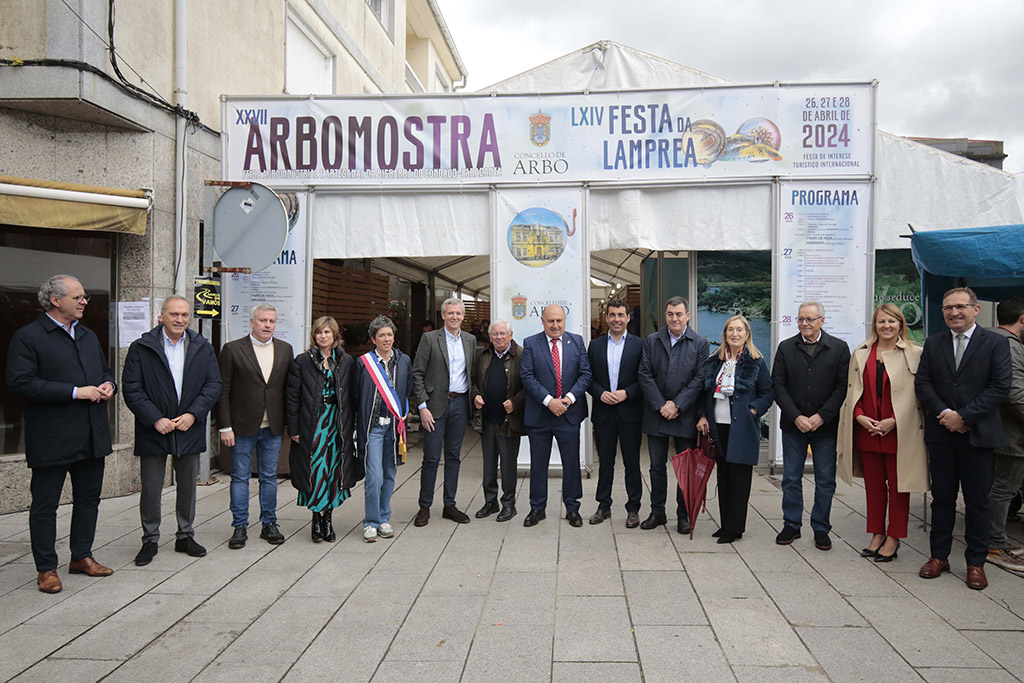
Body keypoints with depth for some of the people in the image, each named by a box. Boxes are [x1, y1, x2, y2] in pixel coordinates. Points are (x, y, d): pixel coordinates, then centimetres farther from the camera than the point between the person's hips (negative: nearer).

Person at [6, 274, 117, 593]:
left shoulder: (89, 336, 15)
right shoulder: (27, 337, -8)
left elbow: (105, 372, 25)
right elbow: (20, 382, -18)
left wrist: (108, 385, 1)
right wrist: (75, 392, -20)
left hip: (92, 436, 7)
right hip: (52, 439, -7)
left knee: (89, 498, 14)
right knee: (45, 504, 5)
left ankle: (81, 557, 28)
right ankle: (47, 568, 17)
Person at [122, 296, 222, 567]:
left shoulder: (203, 348, 4)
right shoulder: (141, 348, -3)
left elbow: (213, 384, 1)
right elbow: (131, 388, -7)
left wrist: (193, 414, -11)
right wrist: (155, 419, -15)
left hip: (189, 429, 2)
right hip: (153, 430, -2)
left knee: (188, 486, 12)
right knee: (150, 488, 4)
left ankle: (185, 536, 27)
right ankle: (150, 540, 20)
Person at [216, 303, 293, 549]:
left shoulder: (285, 350, 6)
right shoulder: (232, 349, -3)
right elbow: (223, 392, -4)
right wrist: (225, 427, -9)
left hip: (273, 427, 3)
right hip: (243, 426, -3)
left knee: (269, 477, 11)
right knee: (240, 477, 6)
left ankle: (269, 524, 22)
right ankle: (240, 527, 17)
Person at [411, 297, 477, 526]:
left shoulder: (470, 340, 10)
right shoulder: (429, 338, -3)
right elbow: (417, 374, -5)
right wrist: (422, 406, -12)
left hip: (460, 404, 4)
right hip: (436, 404, -4)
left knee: (454, 456, 10)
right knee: (432, 457, -2)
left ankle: (450, 505, 20)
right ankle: (425, 507, 11)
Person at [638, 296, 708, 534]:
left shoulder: (700, 343, 0)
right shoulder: (651, 341, 5)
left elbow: (700, 379, -6)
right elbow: (645, 375, -1)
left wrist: (677, 404, -13)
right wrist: (661, 405, -10)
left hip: (686, 415, -2)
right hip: (656, 414, 2)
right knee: (657, 466, 9)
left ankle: (683, 515, 18)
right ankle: (657, 512, 22)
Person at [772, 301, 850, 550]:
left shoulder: (839, 348, 1)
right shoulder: (785, 348, 4)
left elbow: (843, 387, -4)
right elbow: (778, 386, 0)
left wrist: (821, 416, -13)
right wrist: (796, 417, -11)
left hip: (826, 425, -1)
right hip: (793, 425, 1)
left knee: (825, 480, 7)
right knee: (791, 478, 8)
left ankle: (821, 529, 20)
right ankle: (791, 525, 20)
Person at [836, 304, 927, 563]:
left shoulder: (914, 354, -3)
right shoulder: (861, 354, 9)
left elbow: (916, 394, -7)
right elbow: (853, 389, 10)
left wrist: (893, 421, -15)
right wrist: (859, 416, -6)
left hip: (899, 432, -4)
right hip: (867, 430, 4)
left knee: (897, 486, 5)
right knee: (873, 484, 12)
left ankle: (893, 538, 17)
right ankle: (877, 534, 25)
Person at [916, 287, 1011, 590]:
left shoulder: (995, 343, -1)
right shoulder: (933, 343, 8)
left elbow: (1000, 386, -9)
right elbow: (922, 383, 3)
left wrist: (964, 416, -14)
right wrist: (944, 413, -12)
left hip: (978, 434, -2)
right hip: (941, 432, 3)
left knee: (977, 500, 6)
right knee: (942, 497, 10)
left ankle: (976, 562, 18)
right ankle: (939, 556, 21)